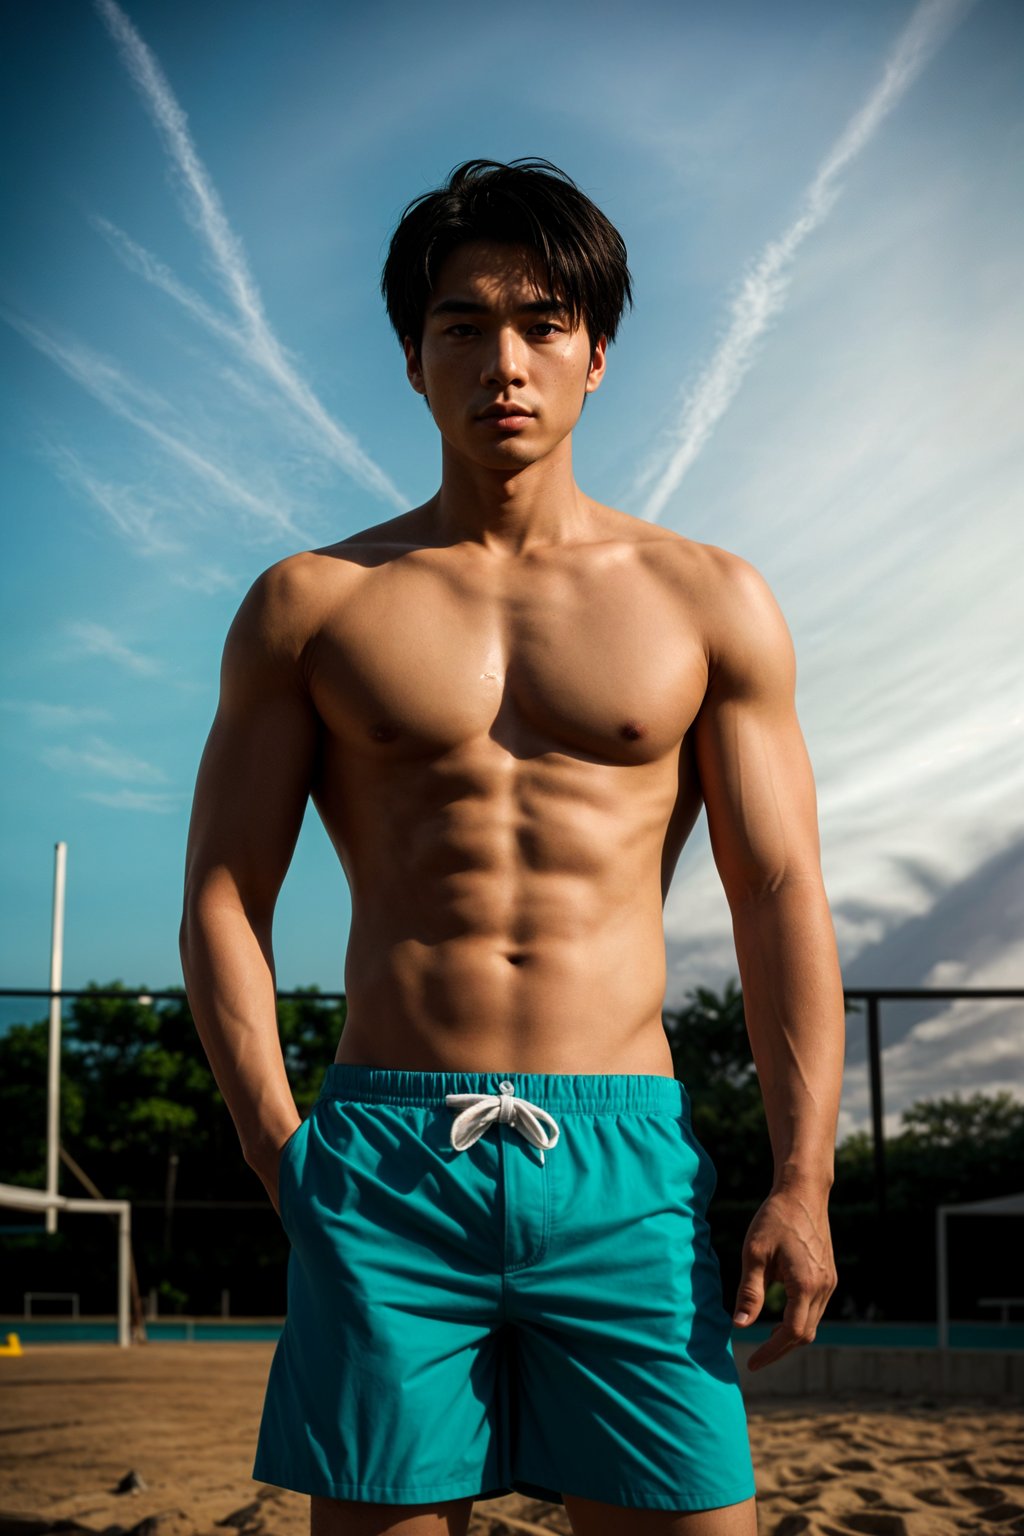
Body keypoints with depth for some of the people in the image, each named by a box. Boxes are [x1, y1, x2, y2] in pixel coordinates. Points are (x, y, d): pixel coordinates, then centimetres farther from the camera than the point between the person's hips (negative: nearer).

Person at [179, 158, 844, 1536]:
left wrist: (803, 1179, -4)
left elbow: (782, 897, 6)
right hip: (384, 1158, 0)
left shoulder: (710, 603, 10)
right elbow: (223, 896, 7)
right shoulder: (309, 605, 9)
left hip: (625, 1162, 0)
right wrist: (280, 1151, -5)